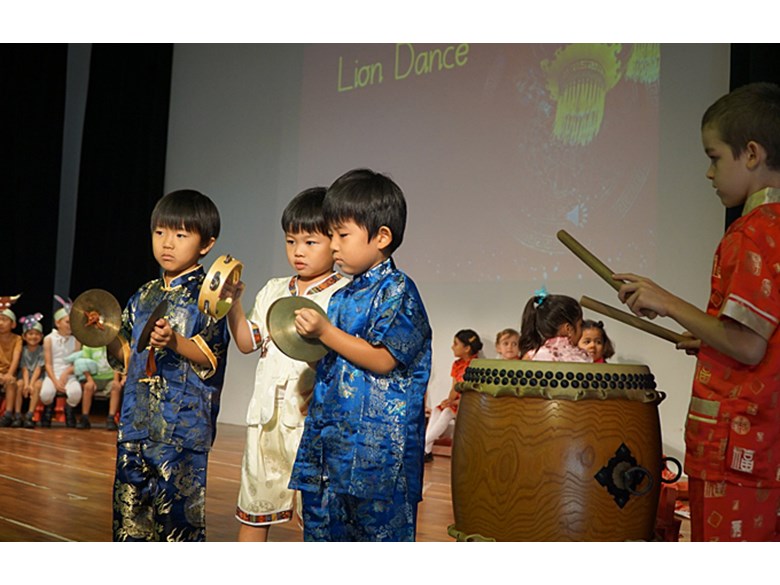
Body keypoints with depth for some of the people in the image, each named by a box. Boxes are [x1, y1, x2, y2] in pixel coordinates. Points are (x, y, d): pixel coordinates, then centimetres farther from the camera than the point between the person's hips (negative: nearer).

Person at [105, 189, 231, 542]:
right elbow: (126, 355, 19)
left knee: (177, 505, -4)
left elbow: (210, 357, -12)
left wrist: (175, 342, -27)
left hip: (183, 424, -7)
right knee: (129, 502, 12)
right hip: (136, 420, 7)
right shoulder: (144, 296, 15)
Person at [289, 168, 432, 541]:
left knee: (380, 530, -1)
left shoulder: (397, 292, -9)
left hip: (378, 443, -9)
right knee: (321, 524, 13)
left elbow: (383, 360, -18)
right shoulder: (344, 296, 16)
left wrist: (326, 332, -18)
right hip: (331, 436, 9)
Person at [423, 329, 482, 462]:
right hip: (456, 402, 7)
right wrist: (449, 400, -13)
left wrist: (455, 402, -23)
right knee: (436, 410, -18)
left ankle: (423, 445, -27)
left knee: (447, 412, -28)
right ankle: (427, 450, -25)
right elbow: (454, 388, 8)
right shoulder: (457, 364, 11)